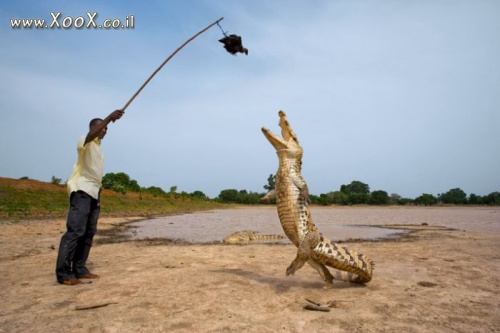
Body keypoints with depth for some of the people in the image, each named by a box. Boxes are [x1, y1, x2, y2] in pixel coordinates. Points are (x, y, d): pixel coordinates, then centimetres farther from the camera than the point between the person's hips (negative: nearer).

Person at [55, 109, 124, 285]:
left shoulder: (98, 147, 23)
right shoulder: (85, 141, -3)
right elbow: (91, 135, -30)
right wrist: (108, 118, -43)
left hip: (93, 192, 9)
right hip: (82, 190, -9)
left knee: (89, 232, 7)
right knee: (75, 230, -14)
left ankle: (79, 269, 12)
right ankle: (63, 273, -12)